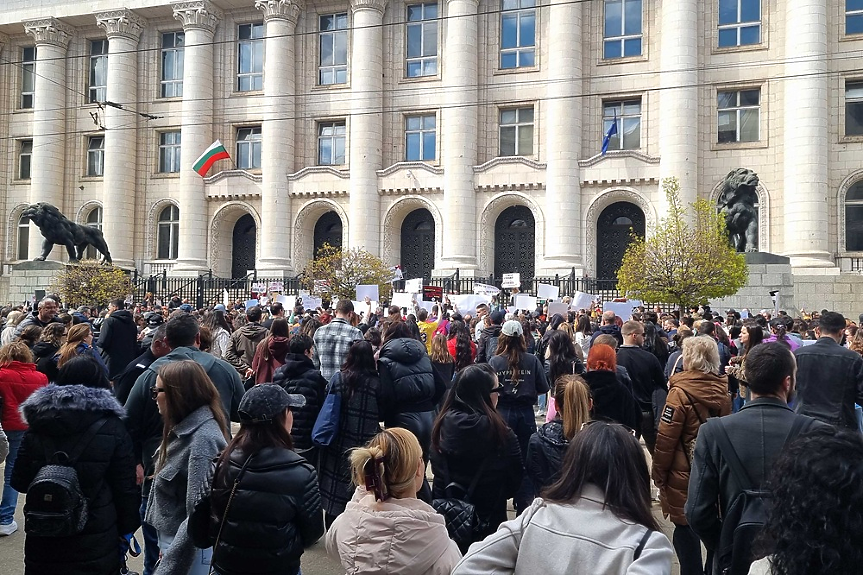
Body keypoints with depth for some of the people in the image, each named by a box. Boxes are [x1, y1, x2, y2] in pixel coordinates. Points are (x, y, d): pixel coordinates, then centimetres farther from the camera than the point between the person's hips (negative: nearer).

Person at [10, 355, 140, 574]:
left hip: (44, 539, 2)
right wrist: (127, 527, 4)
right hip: (96, 540, -2)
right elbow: (125, 486, -9)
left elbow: (19, 482, 4)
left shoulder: (38, 425, -4)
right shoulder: (111, 427, -11)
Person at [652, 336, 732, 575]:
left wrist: (659, 472, -4)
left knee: (686, 531, 6)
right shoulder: (722, 390, -1)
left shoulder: (680, 392, -18)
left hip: (684, 474, -6)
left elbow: (665, 438, -15)